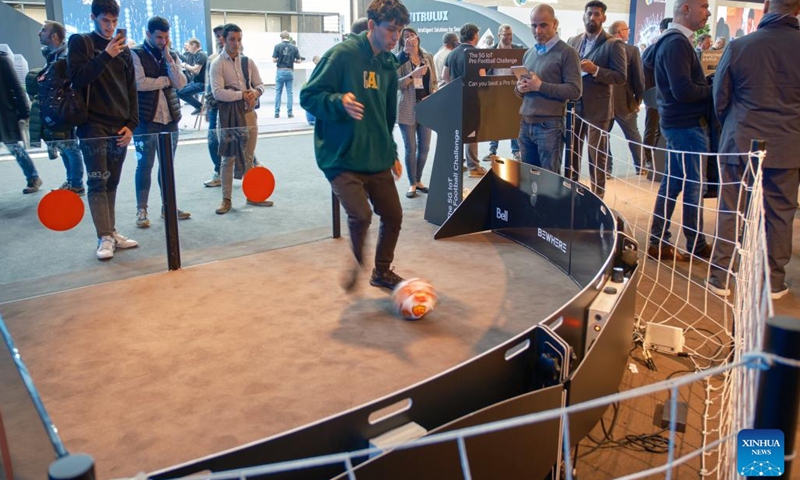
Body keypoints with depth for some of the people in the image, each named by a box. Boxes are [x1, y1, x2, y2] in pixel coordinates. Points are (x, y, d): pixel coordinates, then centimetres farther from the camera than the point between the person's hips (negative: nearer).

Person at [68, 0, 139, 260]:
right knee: (98, 183, -6)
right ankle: (105, 238, -5)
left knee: (112, 183, 9)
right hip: (93, 126, -4)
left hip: (120, 128, 4)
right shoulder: (80, 43, 3)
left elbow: (131, 91, 12)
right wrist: (105, 55, -19)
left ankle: (112, 232, 15)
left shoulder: (123, 49, 14)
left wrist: (131, 124, 3)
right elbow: (77, 78, -12)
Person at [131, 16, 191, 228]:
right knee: (145, 165, -1)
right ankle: (141, 210, 4)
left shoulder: (172, 56, 11)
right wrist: (166, 80, -6)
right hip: (145, 119, -5)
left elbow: (181, 83, -2)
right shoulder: (136, 54, -4)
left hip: (170, 118, 5)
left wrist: (168, 57, -8)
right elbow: (139, 83, -17)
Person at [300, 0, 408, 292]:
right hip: (341, 158, -7)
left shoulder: (389, 64, 11)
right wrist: (339, 101, -29)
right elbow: (308, 96, -11)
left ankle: (382, 271, 32)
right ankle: (357, 264, 10)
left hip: (377, 158, 7)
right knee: (361, 215, -22)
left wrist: (392, 154, 22)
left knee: (393, 216, 8)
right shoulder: (342, 54, -11)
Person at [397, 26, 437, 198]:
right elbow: (397, 84, -12)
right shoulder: (400, 59, -3)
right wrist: (413, 74, -23)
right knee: (410, 148, 0)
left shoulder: (428, 57, 9)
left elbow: (433, 81, 14)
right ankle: (412, 184, 11)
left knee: (424, 147, 8)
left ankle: (419, 180, 24)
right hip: (407, 109, -4)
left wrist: (433, 96, -4)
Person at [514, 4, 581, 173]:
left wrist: (540, 86, -18)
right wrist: (520, 88, -3)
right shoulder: (529, 53, 16)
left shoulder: (567, 52, -5)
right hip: (526, 123, 6)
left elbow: (575, 90, -13)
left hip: (549, 125, -6)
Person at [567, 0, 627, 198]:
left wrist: (595, 70, -22)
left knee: (597, 159, 3)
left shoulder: (613, 44, -6)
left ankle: (597, 198, 13)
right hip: (573, 107, 5)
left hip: (597, 110, -5)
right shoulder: (573, 41, 11)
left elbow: (621, 76, -11)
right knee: (571, 155, 13)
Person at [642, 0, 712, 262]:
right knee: (694, 186, 1)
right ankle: (697, 245, 13)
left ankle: (658, 241, 19)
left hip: (677, 123, 10)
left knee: (673, 183, 13)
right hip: (688, 125, -10)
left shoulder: (672, 41, 12)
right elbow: (683, 91, -26)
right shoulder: (677, 44, -19)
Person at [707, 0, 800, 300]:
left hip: (739, 144, 0)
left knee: (729, 212, 9)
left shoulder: (738, 47, -8)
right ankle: (774, 281, 20)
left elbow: (720, 99, 1)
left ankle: (720, 277, 15)